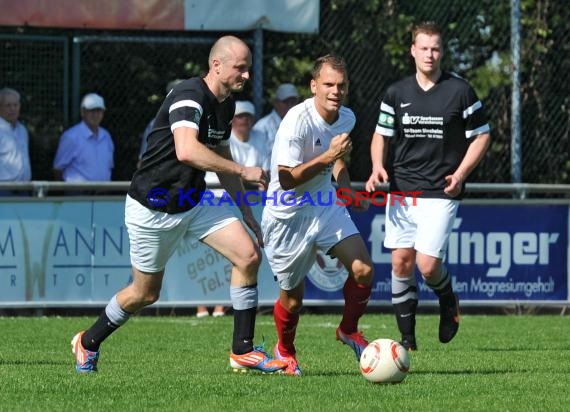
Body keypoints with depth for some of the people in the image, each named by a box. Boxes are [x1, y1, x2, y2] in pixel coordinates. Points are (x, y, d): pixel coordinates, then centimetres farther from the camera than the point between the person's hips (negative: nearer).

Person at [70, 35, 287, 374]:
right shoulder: (190, 96, -25)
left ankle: (243, 351, -2)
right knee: (146, 293, 6)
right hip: (154, 208, -8)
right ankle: (88, 343, 32)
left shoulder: (226, 103, 5)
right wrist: (243, 171, -36)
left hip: (195, 201, 8)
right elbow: (186, 150, -42)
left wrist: (247, 213, 18)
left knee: (249, 255, -10)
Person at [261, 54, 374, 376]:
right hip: (288, 216, -6)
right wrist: (327, 157, -31)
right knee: (293, 296, 4)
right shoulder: (298, 121, -25)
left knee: (363, 270, -12)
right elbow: (287, 179, -27)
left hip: (326, 206, 6)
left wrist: (346, 186, 7)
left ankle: (349, 330, 15)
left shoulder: (347, 118, -1)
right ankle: (285, 350, 35)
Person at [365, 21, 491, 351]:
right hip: (401, 190, 3)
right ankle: (407, 336, 11)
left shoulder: (460, 91, -1)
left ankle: (448, 302, 20)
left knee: (427, 264, -13)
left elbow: (481, 136, 4)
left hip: (441, 192, -3)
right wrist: (378, 167, -4)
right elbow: (382, 135, 16)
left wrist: (460, 174, -9)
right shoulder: (397, 93, 7)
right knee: (401, 261, 0)